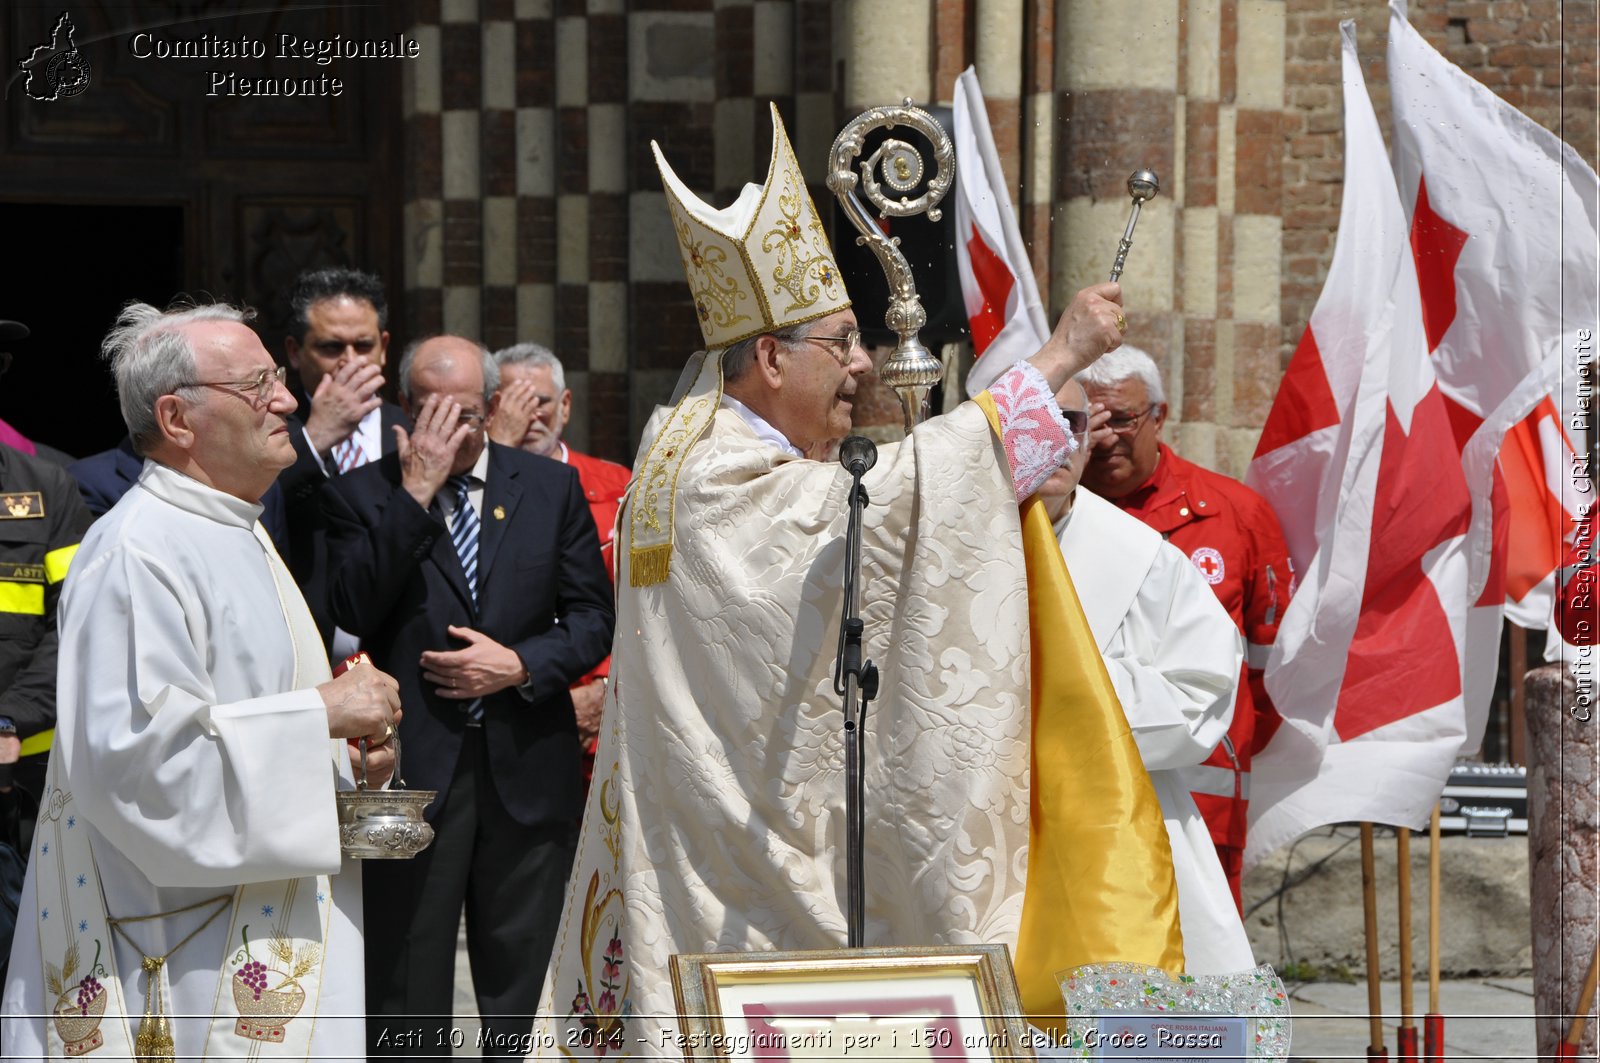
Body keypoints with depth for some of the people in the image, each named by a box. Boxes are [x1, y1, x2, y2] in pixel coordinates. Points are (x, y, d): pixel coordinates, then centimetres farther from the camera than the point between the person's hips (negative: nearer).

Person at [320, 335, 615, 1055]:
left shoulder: (552, 488, 7)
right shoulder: (360, 494, -1)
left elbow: (593, 616, 8)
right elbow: (353, 611, -15)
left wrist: (520, 664, -10)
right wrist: (415, 492, -17)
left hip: (526, 771, 2)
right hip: (413, 770, -2)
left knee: (520, 993, 10)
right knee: (408, 997, 3)